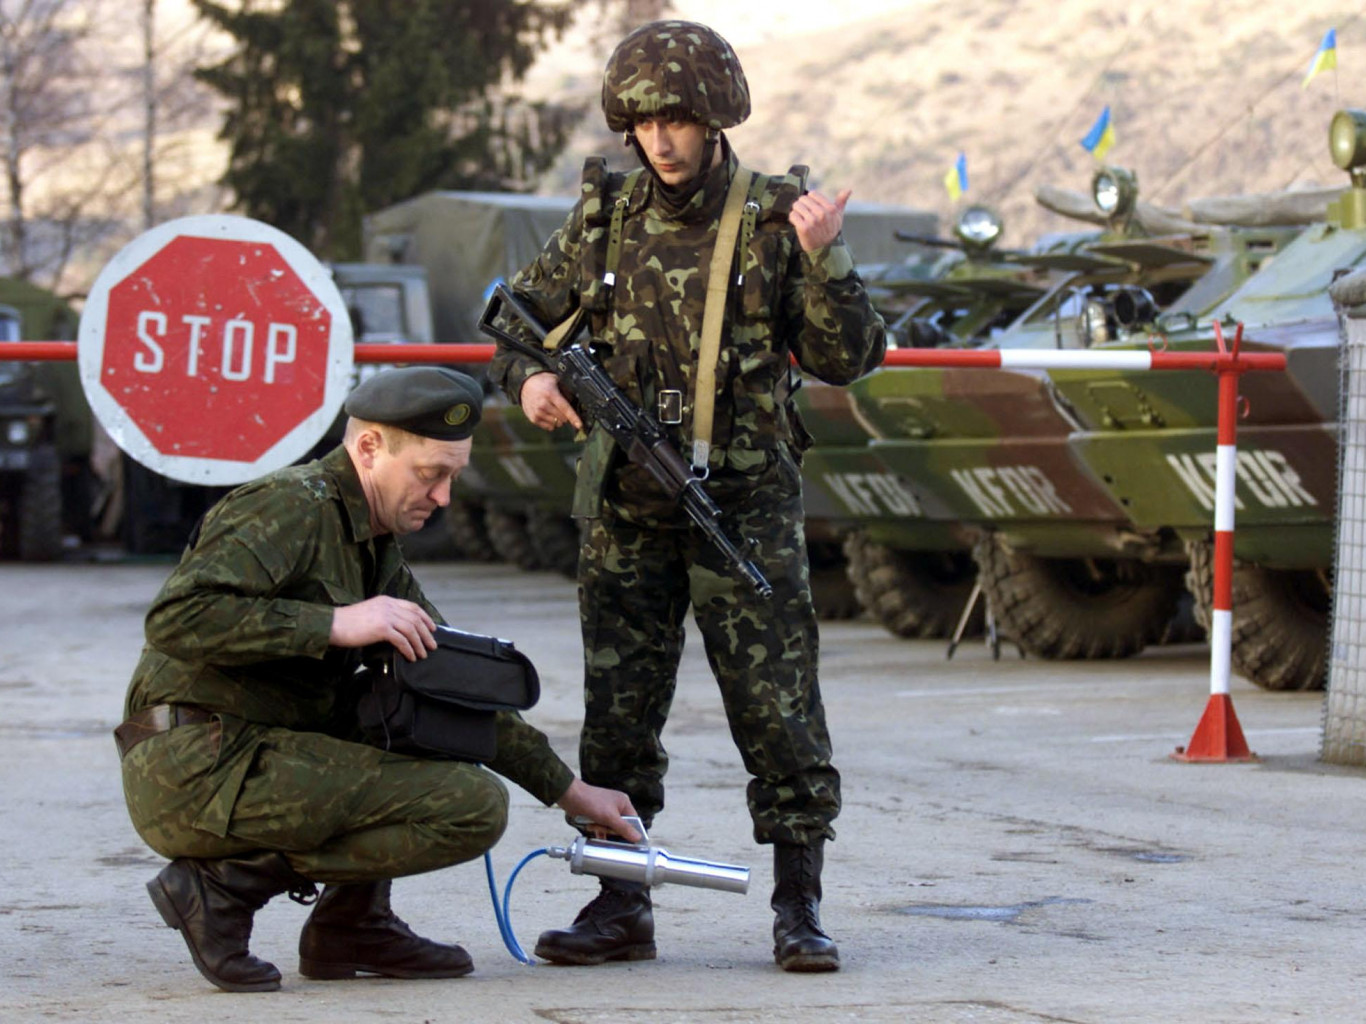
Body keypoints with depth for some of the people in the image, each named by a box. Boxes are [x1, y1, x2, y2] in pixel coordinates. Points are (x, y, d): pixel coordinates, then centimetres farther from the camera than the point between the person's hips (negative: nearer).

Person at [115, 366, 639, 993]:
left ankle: (350, 925, 10)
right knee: (474, 806, -14)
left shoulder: (375, 550, 18)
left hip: (253, 760, 10)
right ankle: (228, 884, -10)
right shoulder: (294, 506, -11)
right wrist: (337, 624, -22)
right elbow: (176, 617, -24)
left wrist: (568, 790, 22)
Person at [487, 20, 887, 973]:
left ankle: (800, 908, 5)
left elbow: (846, 358, -6)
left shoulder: (775, 220, -4)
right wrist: (529, 375, -6)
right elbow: (522, 313, 15)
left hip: (746, 508, -3)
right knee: (618, 712, 7)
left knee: (780, 710, -3)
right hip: (626, 509, 3)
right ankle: (621, 905, 17)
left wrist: (824, 259, -20)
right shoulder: (605, 217, 4)